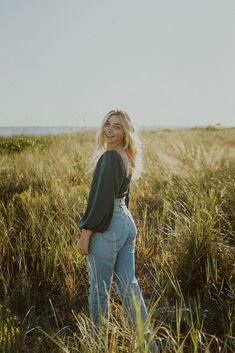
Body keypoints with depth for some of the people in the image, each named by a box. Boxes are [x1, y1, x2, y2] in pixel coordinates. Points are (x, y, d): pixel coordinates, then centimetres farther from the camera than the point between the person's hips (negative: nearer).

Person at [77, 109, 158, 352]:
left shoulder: (109, 157, -17)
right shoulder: (127, 157, 11)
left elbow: (101, 198, -20)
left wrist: (85, 234, -16)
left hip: (106, 228, -9)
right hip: (127, 222, 9)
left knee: (99, 286, 8)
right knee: (127, 284, 13)